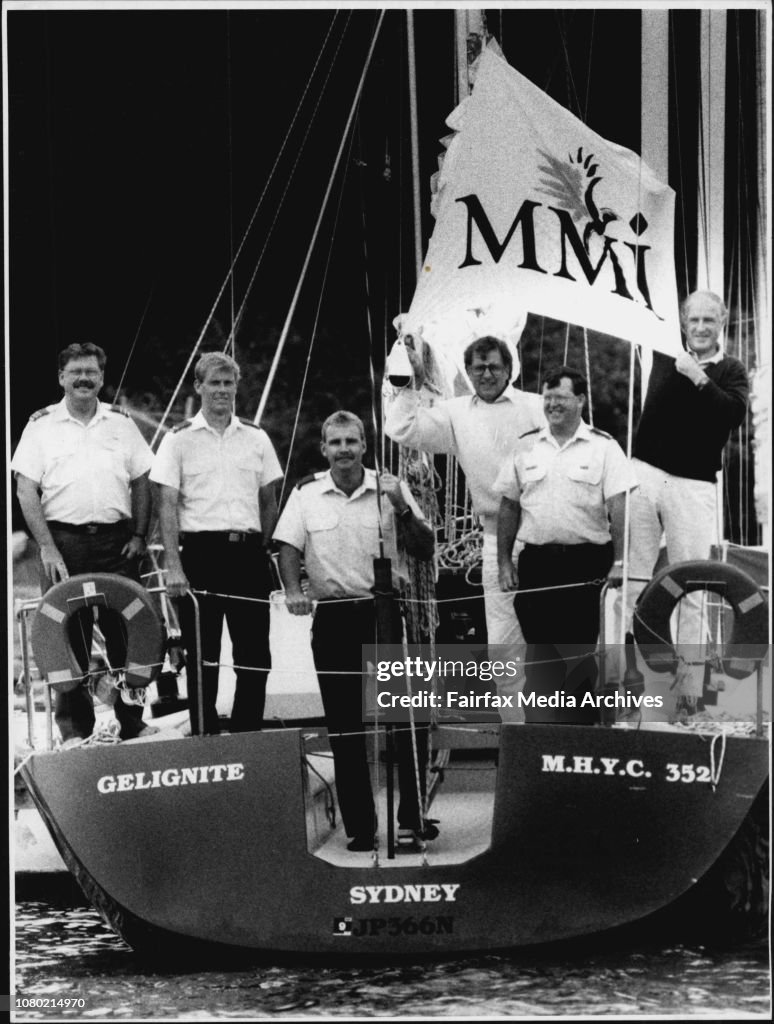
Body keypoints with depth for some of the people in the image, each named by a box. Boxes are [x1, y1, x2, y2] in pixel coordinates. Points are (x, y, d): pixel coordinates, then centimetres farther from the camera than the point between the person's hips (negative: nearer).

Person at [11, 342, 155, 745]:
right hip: (64, 541, -2)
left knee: (125, 632, 2)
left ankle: (132, 722, 11)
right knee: (69, 638, 0)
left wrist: (139, 536, 2)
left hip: (116, 540, 2)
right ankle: (74, 729, 8)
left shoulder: (121, 422, 12)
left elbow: (141, 483, 13)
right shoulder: (41, 425, 4)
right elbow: (26, 490, -2)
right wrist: (47, 546, -10)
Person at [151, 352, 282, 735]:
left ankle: (247, 736, 14)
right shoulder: (179, 439, 1)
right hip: (200, 552, -3)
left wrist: (262, 551, 7)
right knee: (201, 654, 2)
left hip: (248, 552, 3)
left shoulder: (256, 438, 10)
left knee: (254, 654, 3)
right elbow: (167, 505, -4)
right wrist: (174, 566, -12)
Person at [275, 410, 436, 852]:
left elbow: (425, 550, 3)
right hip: (333, 615, 0)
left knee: (410, 718, -5)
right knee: (345, 727, 3)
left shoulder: (390, 489, 4)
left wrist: (402, 509, -12)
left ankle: (412, 816, 7)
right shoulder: (305, 494, 5)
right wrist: (293, 591, -16)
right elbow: (289, 547, 1)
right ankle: (360, 827, 10)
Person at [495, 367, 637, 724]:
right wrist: (503, 562, 6)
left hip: (587, 562, -3)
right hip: (536, 561, 3)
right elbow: (509, 506, 12)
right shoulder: (526, 447, 11)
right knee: (538, 651, 5)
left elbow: (618, 507, -6)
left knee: (582, 650, 0)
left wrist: (619, 561, -15)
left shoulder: (603, 447, 1)